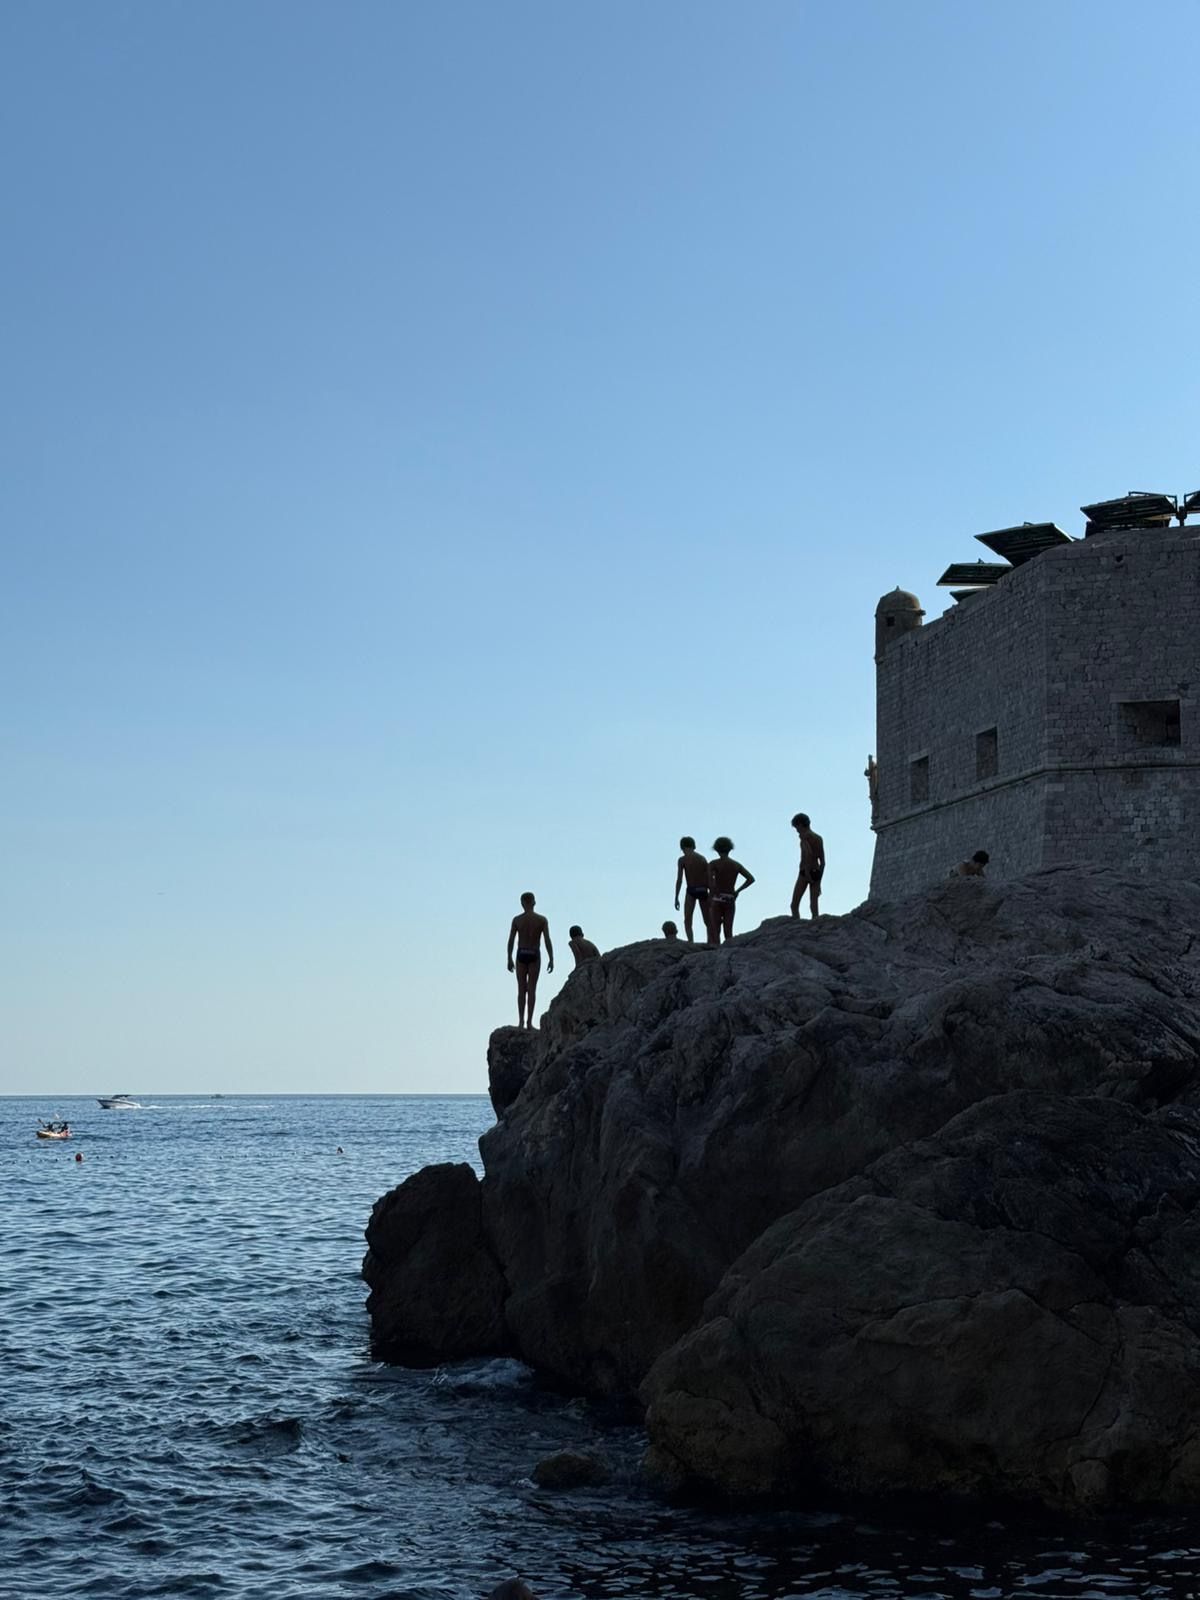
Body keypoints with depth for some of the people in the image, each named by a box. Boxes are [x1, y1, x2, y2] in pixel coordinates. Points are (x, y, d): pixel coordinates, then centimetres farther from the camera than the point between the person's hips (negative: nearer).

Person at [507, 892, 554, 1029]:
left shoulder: (517, 919, -1)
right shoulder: (542, 920, -3)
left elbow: (511, 940, 0)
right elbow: (547, 940, -9)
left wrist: (509, 960, 7)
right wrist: (551, 959, -5)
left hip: (521, 955, 1)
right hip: (534, 956, -1)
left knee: (521, 989, 6)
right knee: (532, 989, 0)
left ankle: (521, 1021, 0)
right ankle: (529, 1021, -5)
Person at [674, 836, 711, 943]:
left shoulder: (682, 860, 0)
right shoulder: (702, 858, 12)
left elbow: (679, 879, -6)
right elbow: (708, 879, 10)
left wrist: (676, 898, -5)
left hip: (691, 891, -4)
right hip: (703, 891, 4)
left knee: (687, 921, -4)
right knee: (707, 921, 13)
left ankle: (691, 942, -24)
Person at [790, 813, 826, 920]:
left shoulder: (804, 836, -5)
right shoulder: (819, 838, 17)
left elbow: (808, 852, -24)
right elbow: (823, 862, 17)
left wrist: (807, 872, -23)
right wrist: (819, 880, 20)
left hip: (805, 872, -7)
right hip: (817, 873, 7)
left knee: (794, 905, -3)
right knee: (814, 905, 3)